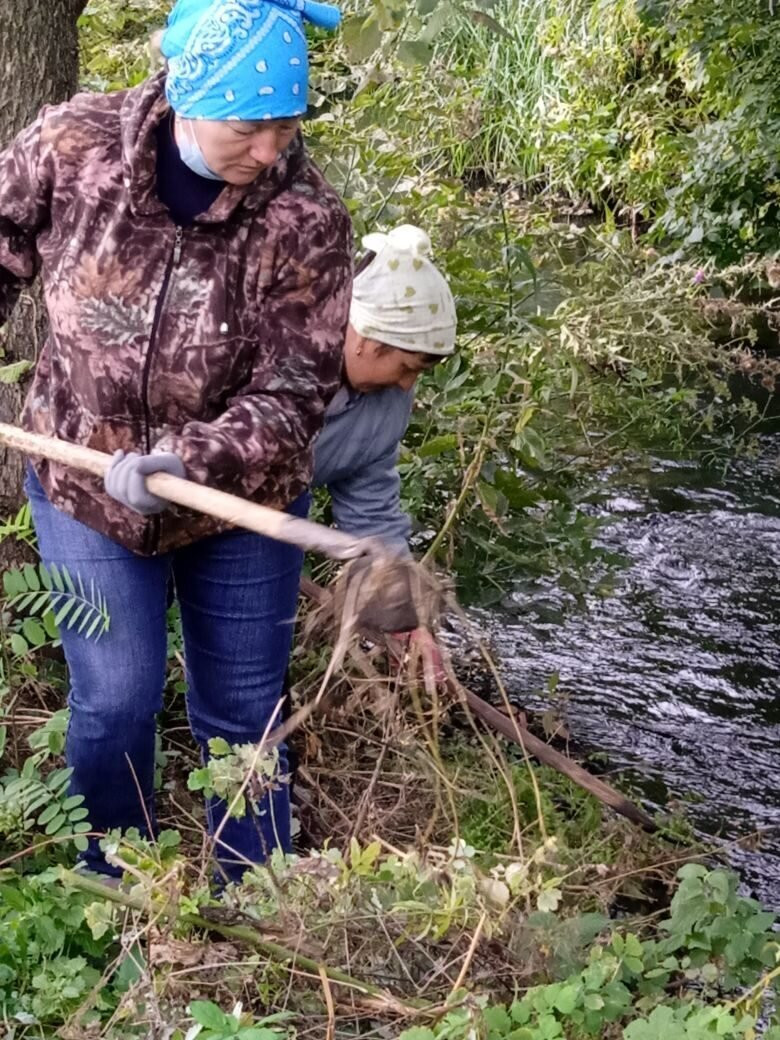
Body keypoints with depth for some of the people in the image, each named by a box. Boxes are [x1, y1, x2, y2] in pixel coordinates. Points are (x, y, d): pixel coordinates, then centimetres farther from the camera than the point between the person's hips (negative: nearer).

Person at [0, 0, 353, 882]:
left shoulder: (305, 217, -22)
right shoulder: (72, 145, -17)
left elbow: (291, 394, -20)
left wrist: (192, 462, -36)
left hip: (241, 501, 0)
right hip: (83, 485, 1)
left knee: (241, 712, 10)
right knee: (114, 704, 0)